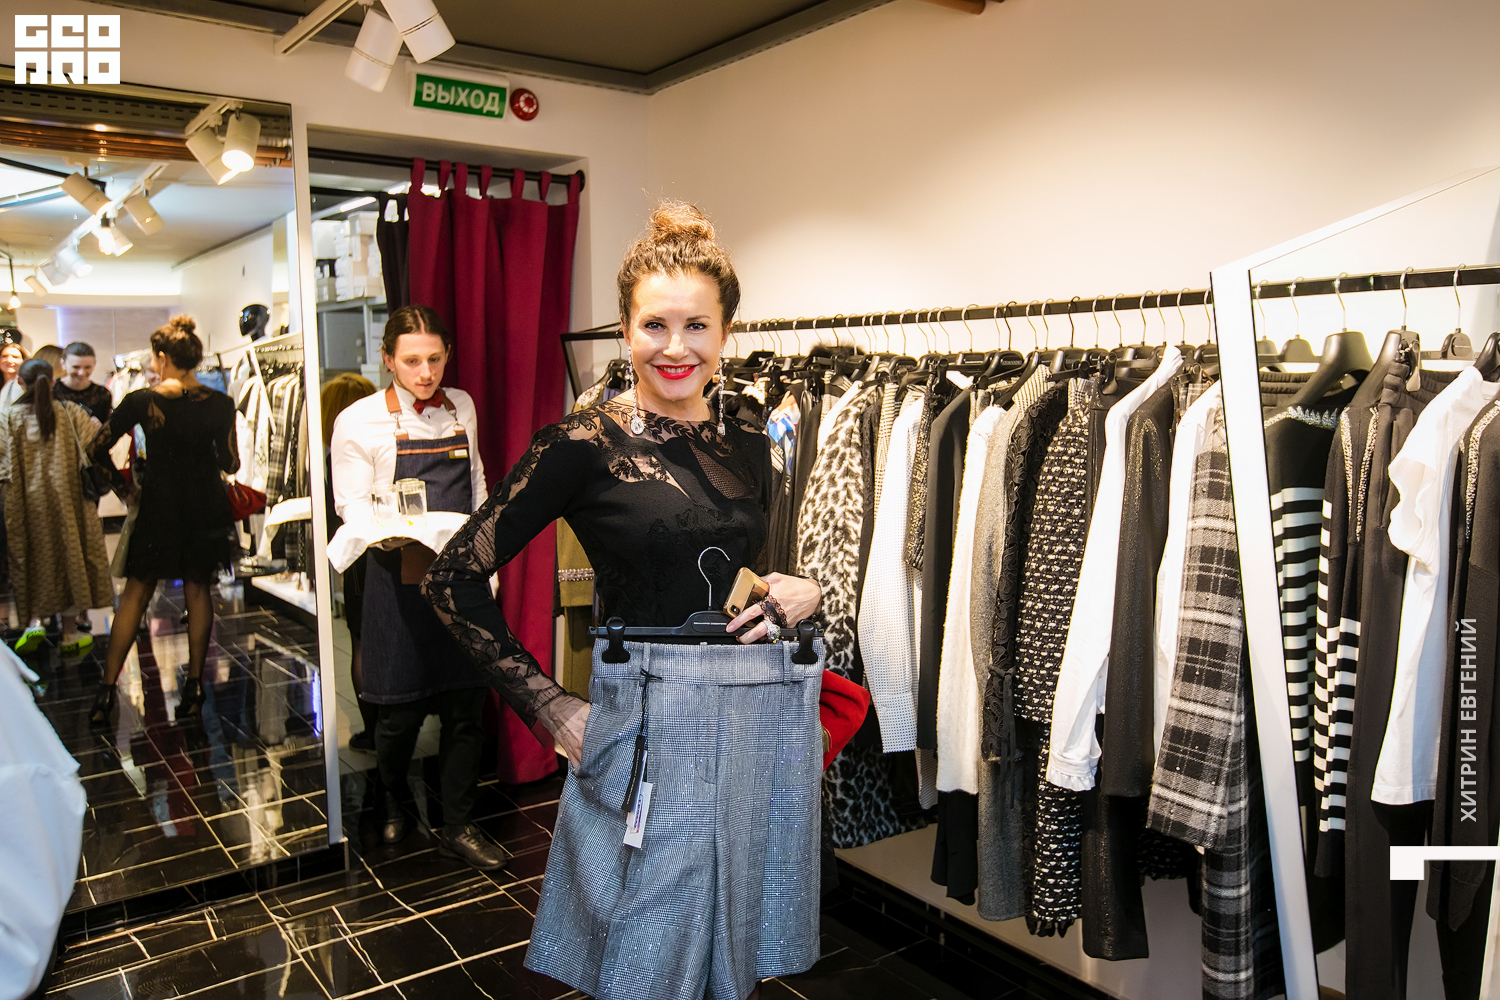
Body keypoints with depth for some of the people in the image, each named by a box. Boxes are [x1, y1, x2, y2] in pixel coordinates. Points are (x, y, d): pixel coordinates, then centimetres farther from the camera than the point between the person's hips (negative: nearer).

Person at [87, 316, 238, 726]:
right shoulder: (219, 403, -7)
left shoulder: (141, 401, -8)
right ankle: (194, 684, 13)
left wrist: (122, 484, 10)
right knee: (198, 589, 12)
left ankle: (107, 688, 11)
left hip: (158, 504, -1)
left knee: (136, 592, 10)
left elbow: (98, 450, -5)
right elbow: (230, 463, -6)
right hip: (206, 504, 1)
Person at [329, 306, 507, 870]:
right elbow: (352, 506, -6)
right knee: (401, 711, 7)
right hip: (399, 581, -3)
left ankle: (457, 828, 21)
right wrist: (389, 531, -27)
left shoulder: (462, 407, 9)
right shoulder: (360, 422, -4)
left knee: (466, 706, 5)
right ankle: (395, 806, 36)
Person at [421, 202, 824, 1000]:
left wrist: (805, 591, -2)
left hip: (761, 724, 5)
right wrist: (550, 707, -10)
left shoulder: (748, 448, 7)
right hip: (650, 730, -5)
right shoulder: (586, 444, -9)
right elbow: (455, 577, -8)